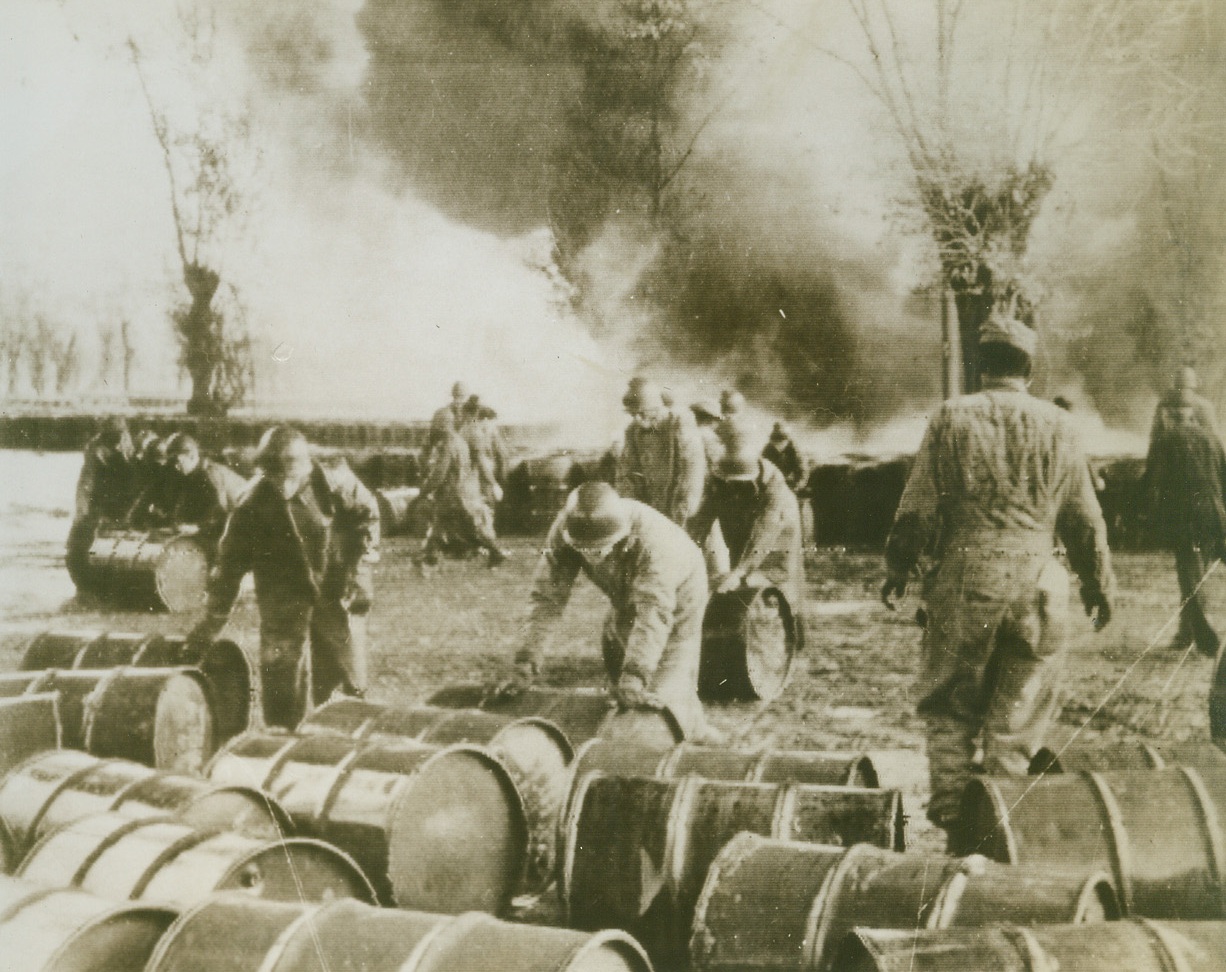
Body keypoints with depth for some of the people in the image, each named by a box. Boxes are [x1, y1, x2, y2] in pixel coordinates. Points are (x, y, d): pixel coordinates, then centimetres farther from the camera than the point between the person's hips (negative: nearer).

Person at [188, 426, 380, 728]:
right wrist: (214, 621, -6)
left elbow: (367, 515, 4)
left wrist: (360, 569, -2)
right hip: (283, 601, -1)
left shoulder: (336, 483, -15)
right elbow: (230, 562, -8)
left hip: (336, 594, 1)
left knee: (350, 681, 8)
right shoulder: (253, 505, -15)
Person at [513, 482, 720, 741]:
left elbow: (654, 612, -47)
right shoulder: (563, 532, -31)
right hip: (626, 598, 5)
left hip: (675, 593, -5)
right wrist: (528, 654, -35)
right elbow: (548, 595, -29)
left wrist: (636, 673, -54)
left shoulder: (651, 538, -44)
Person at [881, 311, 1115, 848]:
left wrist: (898, 569, 10)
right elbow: (1085, 517, 6)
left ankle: (952, 819, 15)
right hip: (1036, 582, 1)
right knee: (1018, 712, 11)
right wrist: (1099, 583, 17)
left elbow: (918, 507, -1)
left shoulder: (951, 418, -3)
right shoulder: (1057, 425, 1)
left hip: (962, 580, -1)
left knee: (950, 707, 13)